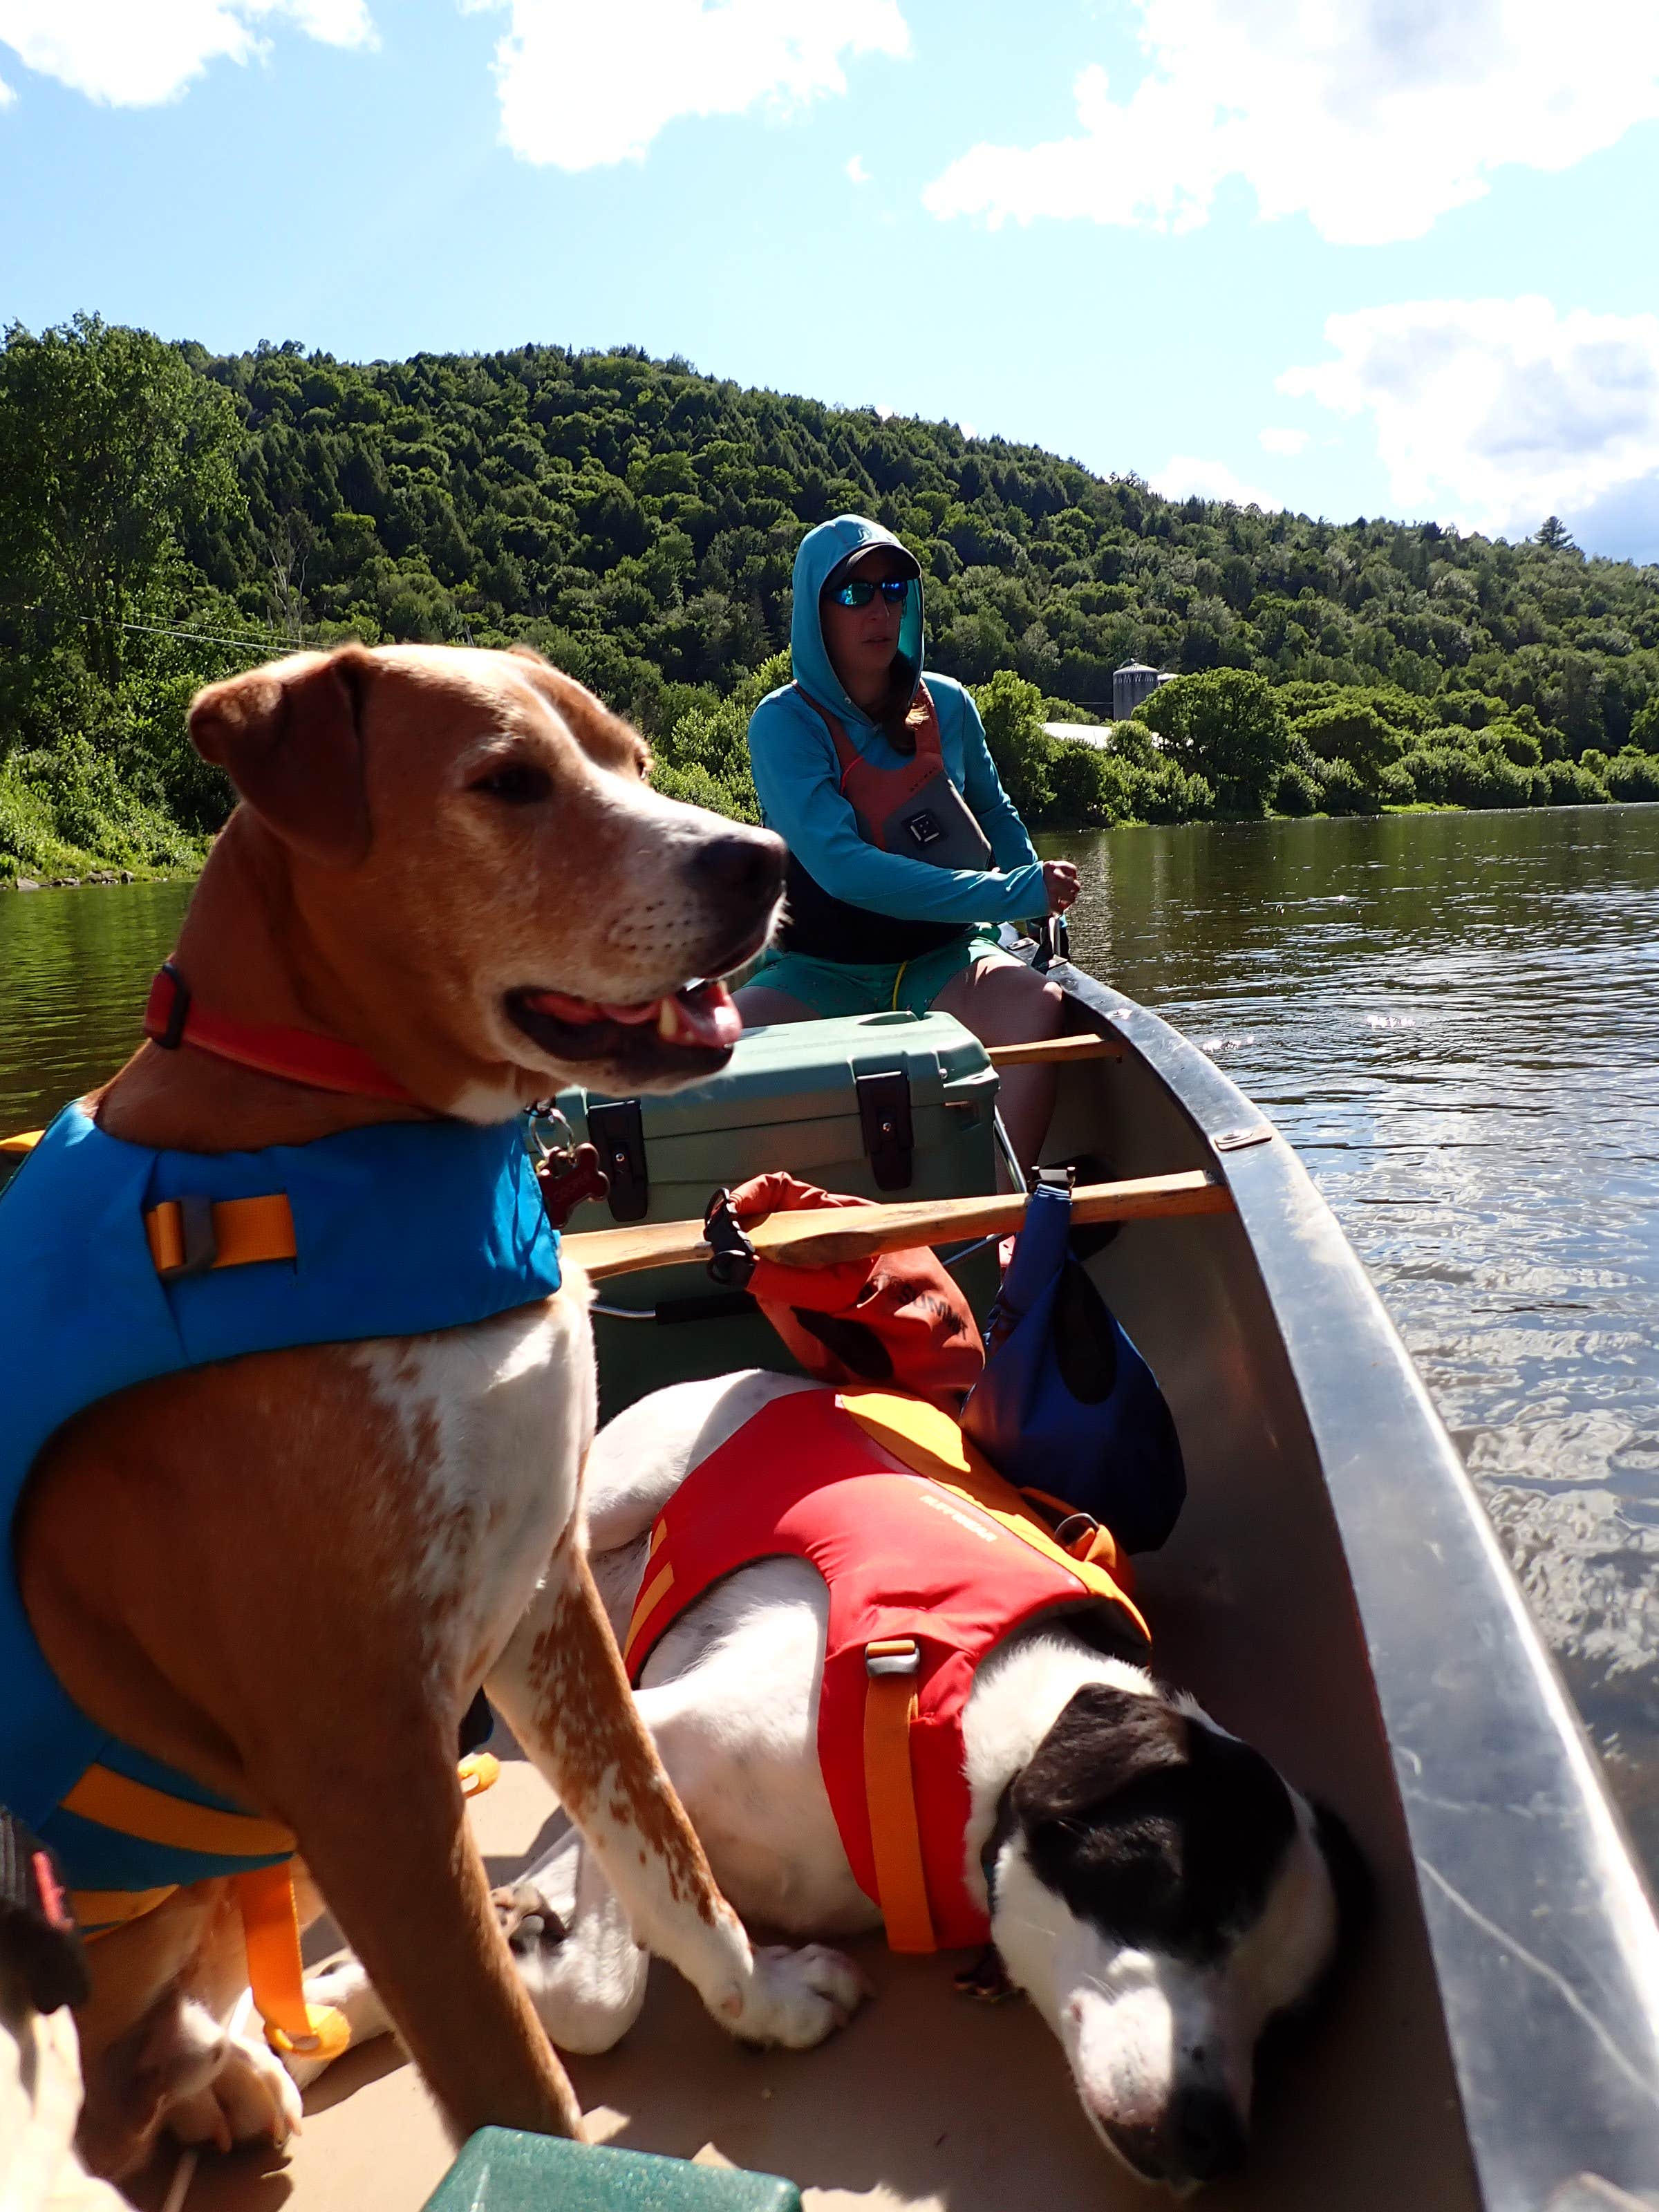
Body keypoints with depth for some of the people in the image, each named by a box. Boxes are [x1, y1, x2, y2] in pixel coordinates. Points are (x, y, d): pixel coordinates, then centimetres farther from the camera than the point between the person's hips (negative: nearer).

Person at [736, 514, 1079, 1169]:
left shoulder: (947, 706, 4)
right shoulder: (784, 723, -10)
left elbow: (994, 814, 24)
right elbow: (840, 868, -24)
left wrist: (1040, 899, 8)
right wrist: (1010, 895, -25)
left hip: (941, 960, 3)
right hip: (820, 972, -2)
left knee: (1038, 1007, -30)